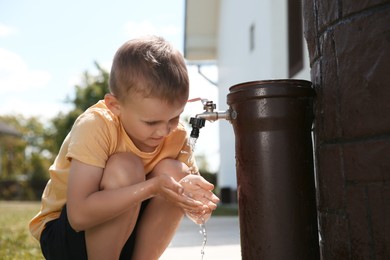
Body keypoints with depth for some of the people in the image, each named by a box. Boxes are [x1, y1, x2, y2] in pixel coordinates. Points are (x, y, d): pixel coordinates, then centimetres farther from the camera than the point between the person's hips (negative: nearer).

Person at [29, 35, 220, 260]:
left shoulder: (176, 136, -11)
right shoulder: (96, 126, -27)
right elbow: (79, 214, -35)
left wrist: (196, 194, -33)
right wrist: (152, 187, -41)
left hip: (124, 239, 5)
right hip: (63, 235, -4)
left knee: (174, 172, -20)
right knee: (125, 168, -31)